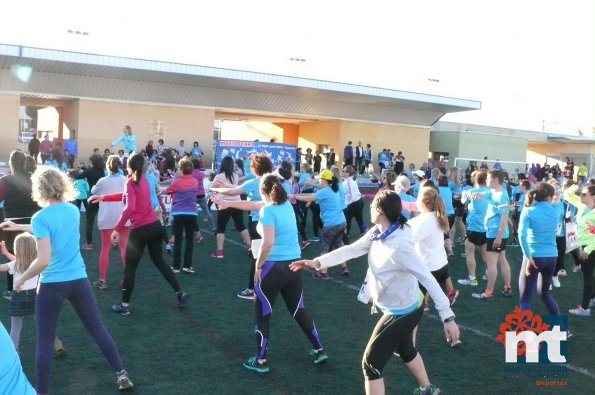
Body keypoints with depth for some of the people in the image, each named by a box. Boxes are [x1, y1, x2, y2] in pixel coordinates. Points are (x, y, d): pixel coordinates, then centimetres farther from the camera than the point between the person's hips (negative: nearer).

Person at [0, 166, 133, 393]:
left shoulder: (41, 217, -14)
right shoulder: (73, 211, 3)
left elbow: (43, 260, -20)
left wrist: (21, 279, -5)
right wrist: (19, 227, 29)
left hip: (52, 285, -5)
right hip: (79, 281, 5)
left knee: (44, 342, 9)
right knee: (97, 329, 16)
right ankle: (121, 374, 23)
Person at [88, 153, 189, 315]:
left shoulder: (130, 182, -10)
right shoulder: (143, 180, 12)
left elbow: (129, 208, -24)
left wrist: (117, 229, -21)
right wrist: (103, 197, 25)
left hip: (140, 230, -7)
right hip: (155, 226, 7)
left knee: (130, 267, 7)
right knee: (159, 262, 20)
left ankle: (124, 306, 14)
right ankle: (180, 293, 19)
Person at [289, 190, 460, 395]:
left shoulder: (399, 246, -34)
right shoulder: (377, 233, -8)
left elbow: (428, 279, -32)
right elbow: (351, 250, 1)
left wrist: (448, 317, -31)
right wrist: (317, 262, -3)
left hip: (402, 312, -9)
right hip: (400, 308, 9)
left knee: (371, 363, 1)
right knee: (405, 350, 32)